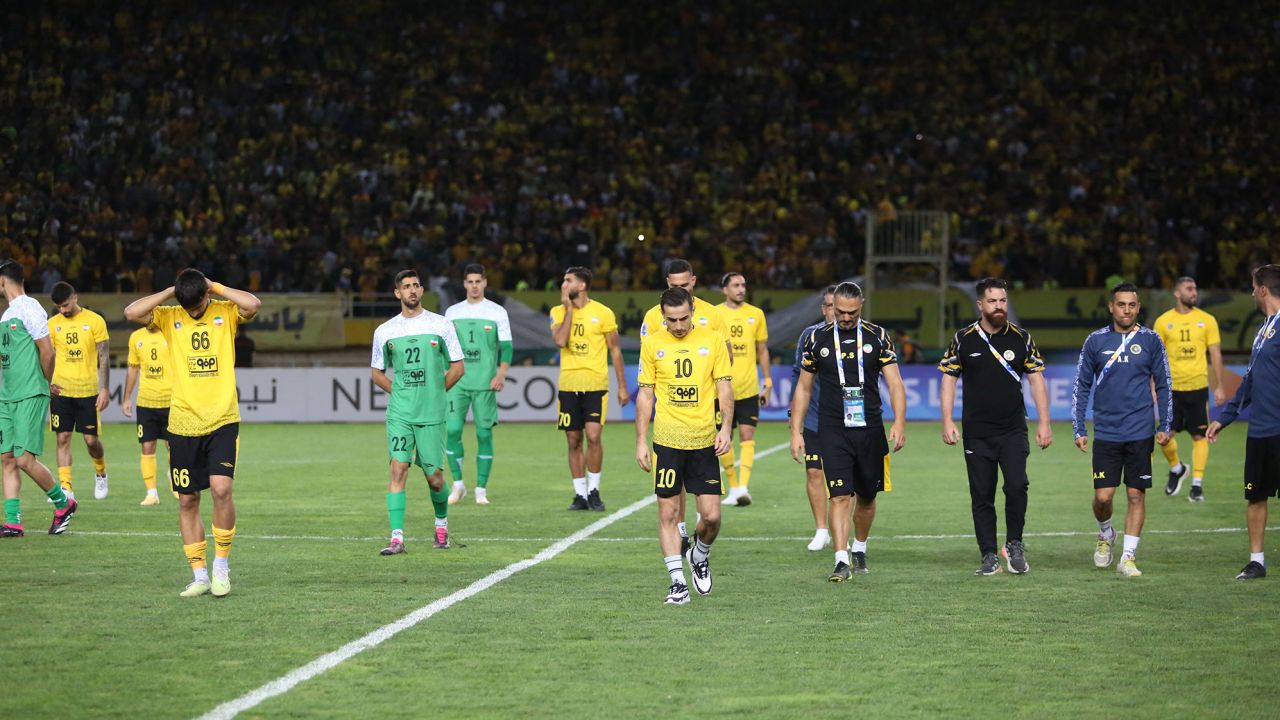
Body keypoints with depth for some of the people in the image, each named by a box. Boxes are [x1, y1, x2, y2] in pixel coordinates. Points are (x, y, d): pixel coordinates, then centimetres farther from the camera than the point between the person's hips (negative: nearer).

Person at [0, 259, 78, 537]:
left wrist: (43, 386, -1)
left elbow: (47, 352, -12)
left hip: (30, 397, -9)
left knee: (25, 459, -12)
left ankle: (63, 502, 7)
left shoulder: (29, 308, -10)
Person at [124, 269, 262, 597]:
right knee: (187, 500, 5)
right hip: (182, 424, 2)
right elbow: (131, 313, -11)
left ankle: (221, 564, 1)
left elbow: (253, 304, -19)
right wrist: (169, 293, -7)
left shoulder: (226, 312, 1)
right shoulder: (169, 317, 4)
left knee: (221, 489, -17)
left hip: (222, 421, -2)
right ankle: (199, 575, 15)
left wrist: (216, 288, -10)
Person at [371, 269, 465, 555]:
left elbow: (457, 367, 7)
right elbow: (377, 372, 16)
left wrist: (435, 391, 2)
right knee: (398, 468, -12)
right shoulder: (384, 331, 5)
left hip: (432, 413, -1)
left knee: (434, 476, 4)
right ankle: (397, 537, -14)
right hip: (399, 413, 1)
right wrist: (400, 392, 5)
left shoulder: (441, 325, 2)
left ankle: (441, 523, 32)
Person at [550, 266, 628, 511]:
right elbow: (560, 341, -11)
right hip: (568, 385, 3)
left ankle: (594, 491, 0)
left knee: (593, 436, -14)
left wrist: (622, 386, 4)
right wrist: (569, 309, -10)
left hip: (595, 384, -3)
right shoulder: (558, 312, 6)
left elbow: (615, 349, 5)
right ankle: (580, 494, 13)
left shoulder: (603, 313, -1)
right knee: (573, 441, 4)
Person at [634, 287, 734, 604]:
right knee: (668, 512, -1)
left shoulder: (712, 340, 2)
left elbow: (724, 388, 5)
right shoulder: (653, 345, 3)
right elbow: (645, 394, 7)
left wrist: (725, 428, -8)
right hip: (666, 441, 0)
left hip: (704, 441, 0)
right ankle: (677, 581, 6)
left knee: (711, 515, -2)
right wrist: (641, 442, 2)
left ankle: (700, 556, 28)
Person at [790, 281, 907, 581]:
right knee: (840, 496, -12)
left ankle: (859, 548, 33)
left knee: (866, 497, 11)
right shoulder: (818, 339, 3)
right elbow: (804, 388, 10)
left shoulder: (877, 336, 2)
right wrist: (796, 432, 5)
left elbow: (894, 382, -2)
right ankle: (841, 560, -16)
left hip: (870, 429, 1)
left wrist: (899, 422, -15)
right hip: (833, 430, -1)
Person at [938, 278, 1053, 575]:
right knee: (981, 496, 2)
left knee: (1016, 485, -18)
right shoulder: (963, 339, 2)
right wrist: (947, 421, -5)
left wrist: (1044, 422, 0)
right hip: (977, 433, 1)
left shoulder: (1021, 338, 3)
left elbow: (1036, 380, 6)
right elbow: (949, 379, 5)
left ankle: (1014, 544, 2)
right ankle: (989, 556, 11)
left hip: (1013, 430, -1)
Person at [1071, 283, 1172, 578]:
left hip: (1140, 433, 0)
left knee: (1136, 495, 0)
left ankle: (1128, 557, 7)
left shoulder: (1150, 341, 3)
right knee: (1103, 496, -4)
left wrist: (1164, 426, 1)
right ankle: (1105, 534, 26)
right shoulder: (1096, 341, 3)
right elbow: (1081, 387, 8)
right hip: (1106, 432, 0)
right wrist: (1079, 430, 2)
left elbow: (1163, 385, 8)